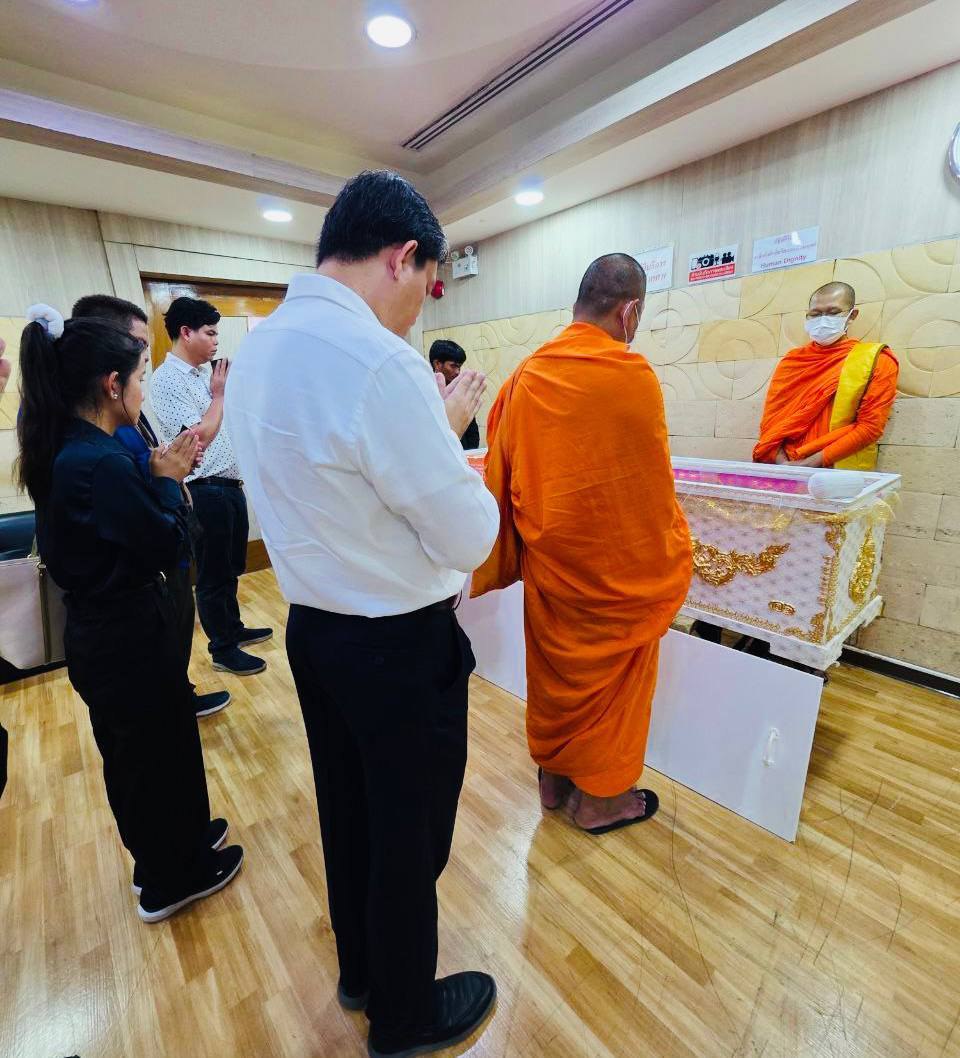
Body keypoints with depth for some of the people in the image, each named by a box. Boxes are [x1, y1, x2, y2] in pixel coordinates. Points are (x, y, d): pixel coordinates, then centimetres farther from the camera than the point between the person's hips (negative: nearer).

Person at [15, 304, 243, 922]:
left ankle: (164, 845, 49)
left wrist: (160, 475, -2)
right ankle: (171, 880, 36)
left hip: (94, 628, 9)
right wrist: (168, 481, -10)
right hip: (130, 635, -9)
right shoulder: (103, 463, -27)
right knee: (164, 750, 12)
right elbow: (169, 546, -21)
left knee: (129, 752, 25)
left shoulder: (59, 450, 2)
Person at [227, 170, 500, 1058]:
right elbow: (469, 537, -19)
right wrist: (452, 433, -4)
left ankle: (360, 973, 55)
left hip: (313, 629, 8)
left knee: (349, 815, 27)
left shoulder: (257, 349, 5)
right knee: (410, 839, 17)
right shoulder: (380, 360, -23)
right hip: (400, 648, -8)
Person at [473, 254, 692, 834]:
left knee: (554, 667, 20)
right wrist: (671, 549, 9)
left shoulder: (526, 376, -2)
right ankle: (601, 797, 33)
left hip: (545, 556, 5)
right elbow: (652, 482, -8)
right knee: (611, 674, 14)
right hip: (617, 563, -4)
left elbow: (501, 474, 3)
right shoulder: (632, 375, -15)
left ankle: (554, 777, 40)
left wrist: (511, 553, 13)